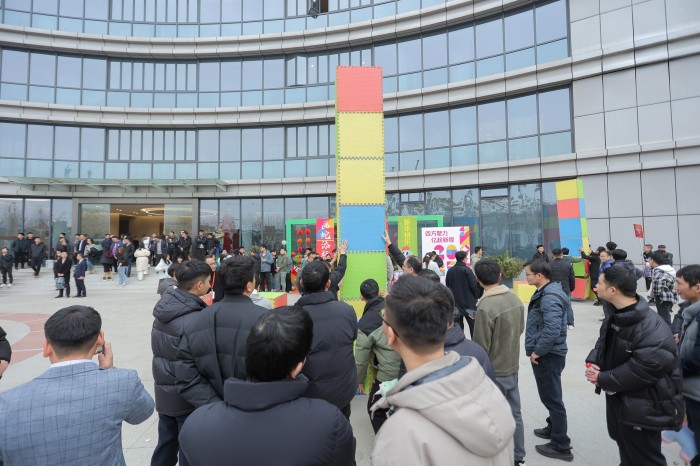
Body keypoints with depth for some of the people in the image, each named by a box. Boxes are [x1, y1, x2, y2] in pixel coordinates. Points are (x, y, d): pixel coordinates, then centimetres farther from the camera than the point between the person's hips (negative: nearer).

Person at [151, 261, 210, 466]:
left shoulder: (164, 308, -1)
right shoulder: (195, 319, -27)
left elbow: (161, 350, 9)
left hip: (164, 392, 8)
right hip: (187, 397, -8)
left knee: (165, 447, 23)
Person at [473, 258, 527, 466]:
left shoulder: (485, 306, -26)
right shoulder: (515, 298, -4)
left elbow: (480, 346, -20)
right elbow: (520, 329, 10)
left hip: (494, 371, -7)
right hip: (512, 367, 7)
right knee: (514, 414, 20)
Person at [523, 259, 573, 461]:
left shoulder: (549, 297, -24)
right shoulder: (545, 292, 8)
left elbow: (552, 330, -33)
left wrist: (537, 351, -21)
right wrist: (536, 350, 16)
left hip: (547, 355, -10)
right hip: (546, 353, 10)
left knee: (551, 397, 2)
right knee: (549, 395, 24)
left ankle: (561, 446, 15)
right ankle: (553, 427, 41)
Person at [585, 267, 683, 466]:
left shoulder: (653, 331, -32)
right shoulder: (616, 315, -2)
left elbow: (641, 372, -31)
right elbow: (604, 342, 9)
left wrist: (602, 379, -21)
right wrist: (592, 362, -10)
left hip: (641, 409, -8)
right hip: (617, 397, 8)